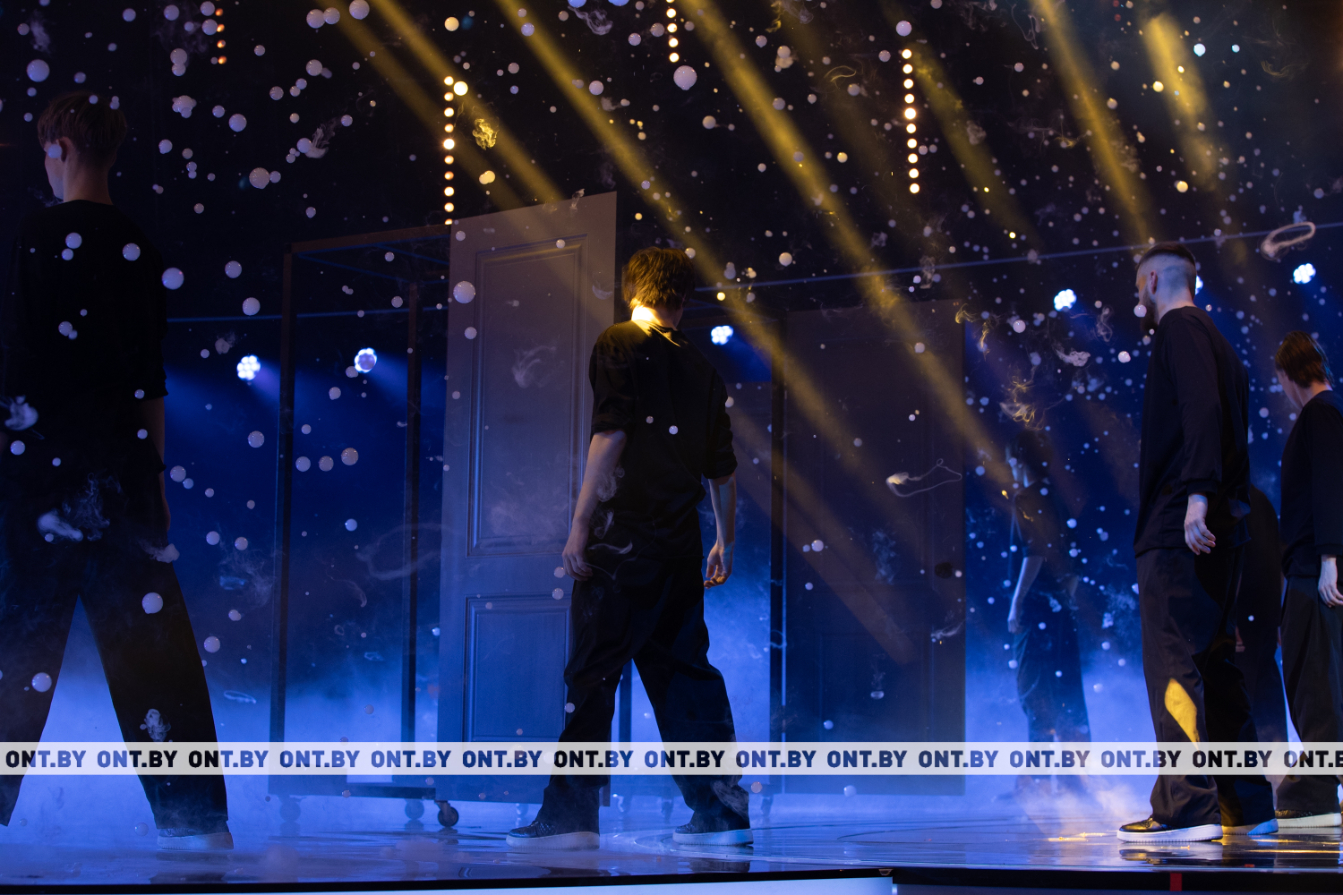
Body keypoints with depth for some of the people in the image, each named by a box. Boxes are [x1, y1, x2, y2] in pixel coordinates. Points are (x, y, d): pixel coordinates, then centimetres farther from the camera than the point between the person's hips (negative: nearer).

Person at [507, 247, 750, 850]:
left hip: (624, 535, -6)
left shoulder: (619, 344, -1)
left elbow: (611, 435, -12)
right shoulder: (699, 368, 15)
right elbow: (722, 468, 18)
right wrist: (725, 542, 29)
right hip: (680, 543, 6)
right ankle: (722, 809, 11)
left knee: (592, 674, -2)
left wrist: (580, 522, -11)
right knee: (683, 670, 11)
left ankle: (571, 815, 0)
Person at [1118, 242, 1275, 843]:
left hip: (1179, 524, -10)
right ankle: (1246, 805, 12)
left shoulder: (1179, 330, -3)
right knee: (1213, 663, 11)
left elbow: (1201, 409, -19)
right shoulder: (1214, 339, 25)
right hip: (1221, 527, 10)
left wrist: (1197, 493, -27)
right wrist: (1219, 499, 18)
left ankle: (1187, 807, -15)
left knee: (1171, 660, -11)